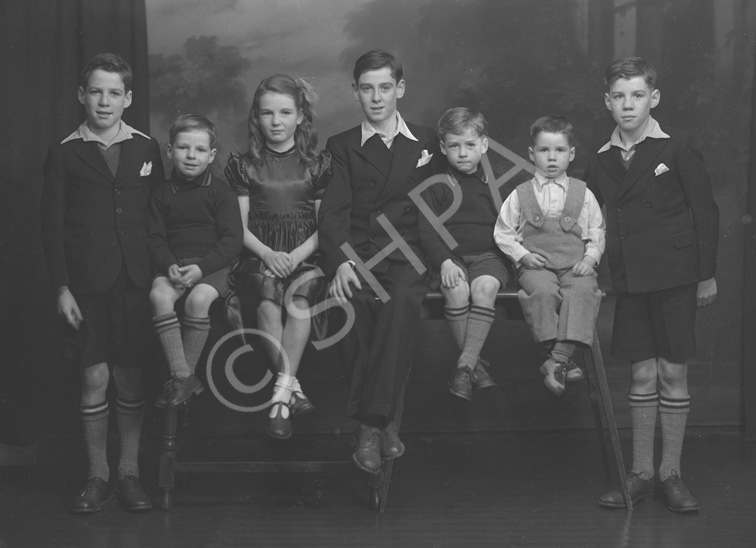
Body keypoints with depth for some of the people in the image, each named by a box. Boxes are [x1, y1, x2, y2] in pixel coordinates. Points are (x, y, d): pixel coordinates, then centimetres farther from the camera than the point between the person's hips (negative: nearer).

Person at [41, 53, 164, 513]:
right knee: (95, 378, -2)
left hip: (136, 281, 2)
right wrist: (62, 288, -5)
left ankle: (130, 471, 16)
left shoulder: (146, 148, 8)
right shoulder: (65, 154, 2)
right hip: (87, 283, -1)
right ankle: (98, 475, 11)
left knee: (131, 377, 5)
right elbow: (53, 226, 1)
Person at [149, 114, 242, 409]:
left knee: (198, 298, -32)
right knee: (159, 294, -29)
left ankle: (182, 377, -17)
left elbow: (232, 239, -3)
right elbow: (156, 238, 7)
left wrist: (201, 267, -16)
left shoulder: (219, 191, 2)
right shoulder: (162, 193, 11)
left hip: (213, 265, -2)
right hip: (173, 265, 2)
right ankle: (183, 376, -29)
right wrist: (169, 266, -14)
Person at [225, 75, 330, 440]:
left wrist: (296, 255, -11)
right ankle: (292, 387, -35)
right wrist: (267, 255, -12)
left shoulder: (318, 164, 12)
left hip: (306, 256, 0)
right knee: (267, 302, -34)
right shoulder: (243, 166, 13)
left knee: (298, 298, -35)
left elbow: (325, 225, 8)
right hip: (258, 257, 0)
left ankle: (281, 392, -37)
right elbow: (240, 227, 7)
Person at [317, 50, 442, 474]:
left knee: (402, 303, -33)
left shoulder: (427, 143, 18)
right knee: (353, 305, -32)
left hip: (407, 257, 0)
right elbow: (333, 213, 1)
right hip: (356, 256, 0)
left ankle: (371, 423, -32)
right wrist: (341, 262, -16)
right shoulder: (342, 148, 14)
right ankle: (383, 424, -20)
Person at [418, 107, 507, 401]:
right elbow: (427, 229, 0)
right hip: (449, 256, 0)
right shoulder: (436, 186, 8)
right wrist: (444, 261, -15)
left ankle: (464, 365, -32)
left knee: (485, 287, -32)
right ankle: (476, 364, -20)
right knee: (457, 290, -32)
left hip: (488, 255, 1)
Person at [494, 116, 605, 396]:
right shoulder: (520, 195, 11)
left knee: (581, 291, -33)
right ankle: (563, 361, -28)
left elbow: (597, 233, 16)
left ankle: (558, 359, -35)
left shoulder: (583, 194, 13)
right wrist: (523, 255, -2)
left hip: (575, 266, 1)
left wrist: (590, 258, -3)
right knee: (542, 291, -35)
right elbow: (502, 233, 14)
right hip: (536, 265, -1)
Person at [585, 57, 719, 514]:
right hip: (630, 281, 3)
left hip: (674, 276, -3)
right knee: (642, 375, 7)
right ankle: (641, 475, 14)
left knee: (673, 373, 1)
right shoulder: (603, 161, 8)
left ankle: (671, 474, 11)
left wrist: (707, 274, -5)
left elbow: (705, 211, -3)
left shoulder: (678, 146, -4)